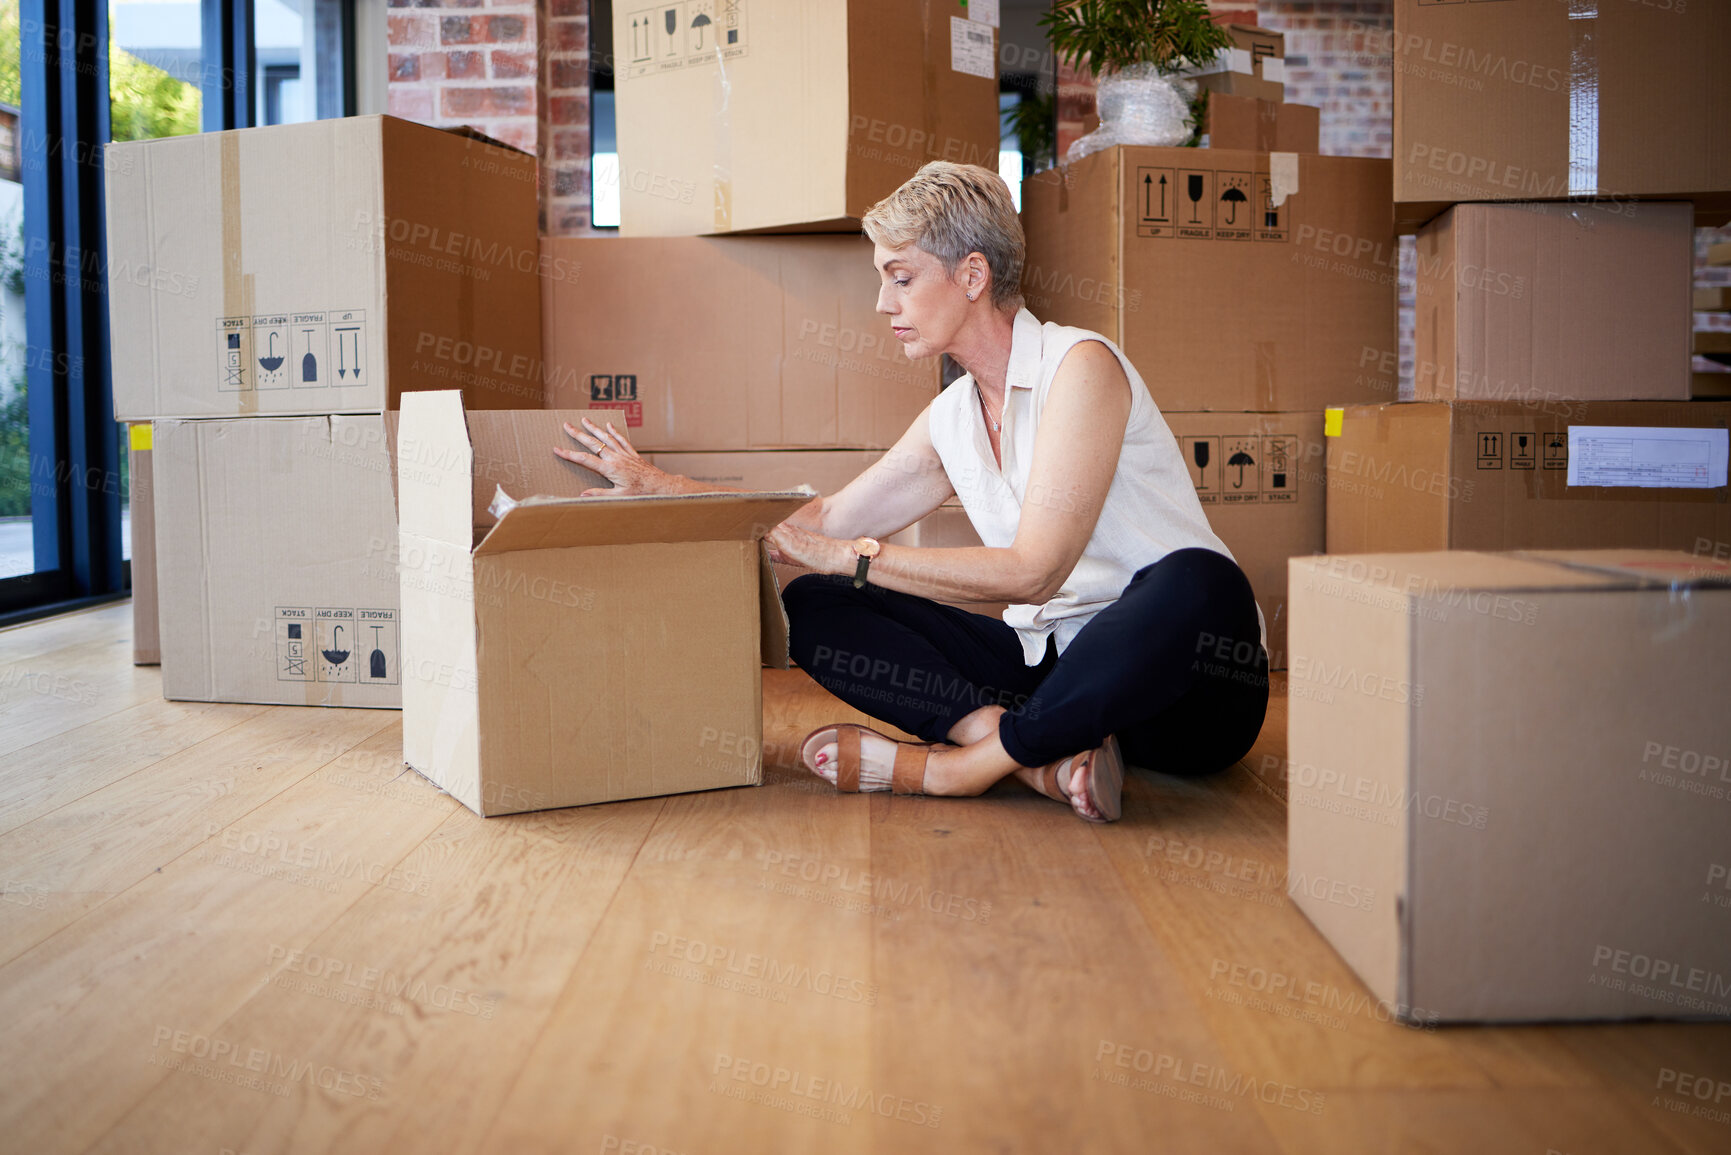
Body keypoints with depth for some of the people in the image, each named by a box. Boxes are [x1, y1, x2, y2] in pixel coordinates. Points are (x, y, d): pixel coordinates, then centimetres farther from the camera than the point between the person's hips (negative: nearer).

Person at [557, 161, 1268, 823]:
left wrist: (854, 557, -18)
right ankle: (1045, 757, -21)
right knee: (813, 606, -4)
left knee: (1196, 585, -42)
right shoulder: (952, 418, 10)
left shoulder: (1081, 365, -13)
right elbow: (825, 521, 17)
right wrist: (660, 486, 16)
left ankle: (953, 765, -25)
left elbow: (1033, 570, -21)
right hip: (1050, 658, 6)